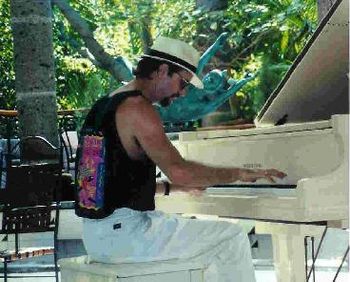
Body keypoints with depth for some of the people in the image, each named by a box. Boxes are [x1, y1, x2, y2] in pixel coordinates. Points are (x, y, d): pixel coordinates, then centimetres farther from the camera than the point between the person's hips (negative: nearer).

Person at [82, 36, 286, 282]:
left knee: (202, 237, 28)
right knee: (232, 238, -3)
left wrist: (173, 188, 20)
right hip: (123, 232, -10)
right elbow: (178, 170, -25)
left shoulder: (112, 103, 16)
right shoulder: (138, 108, -15)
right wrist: (238, 174, -15)